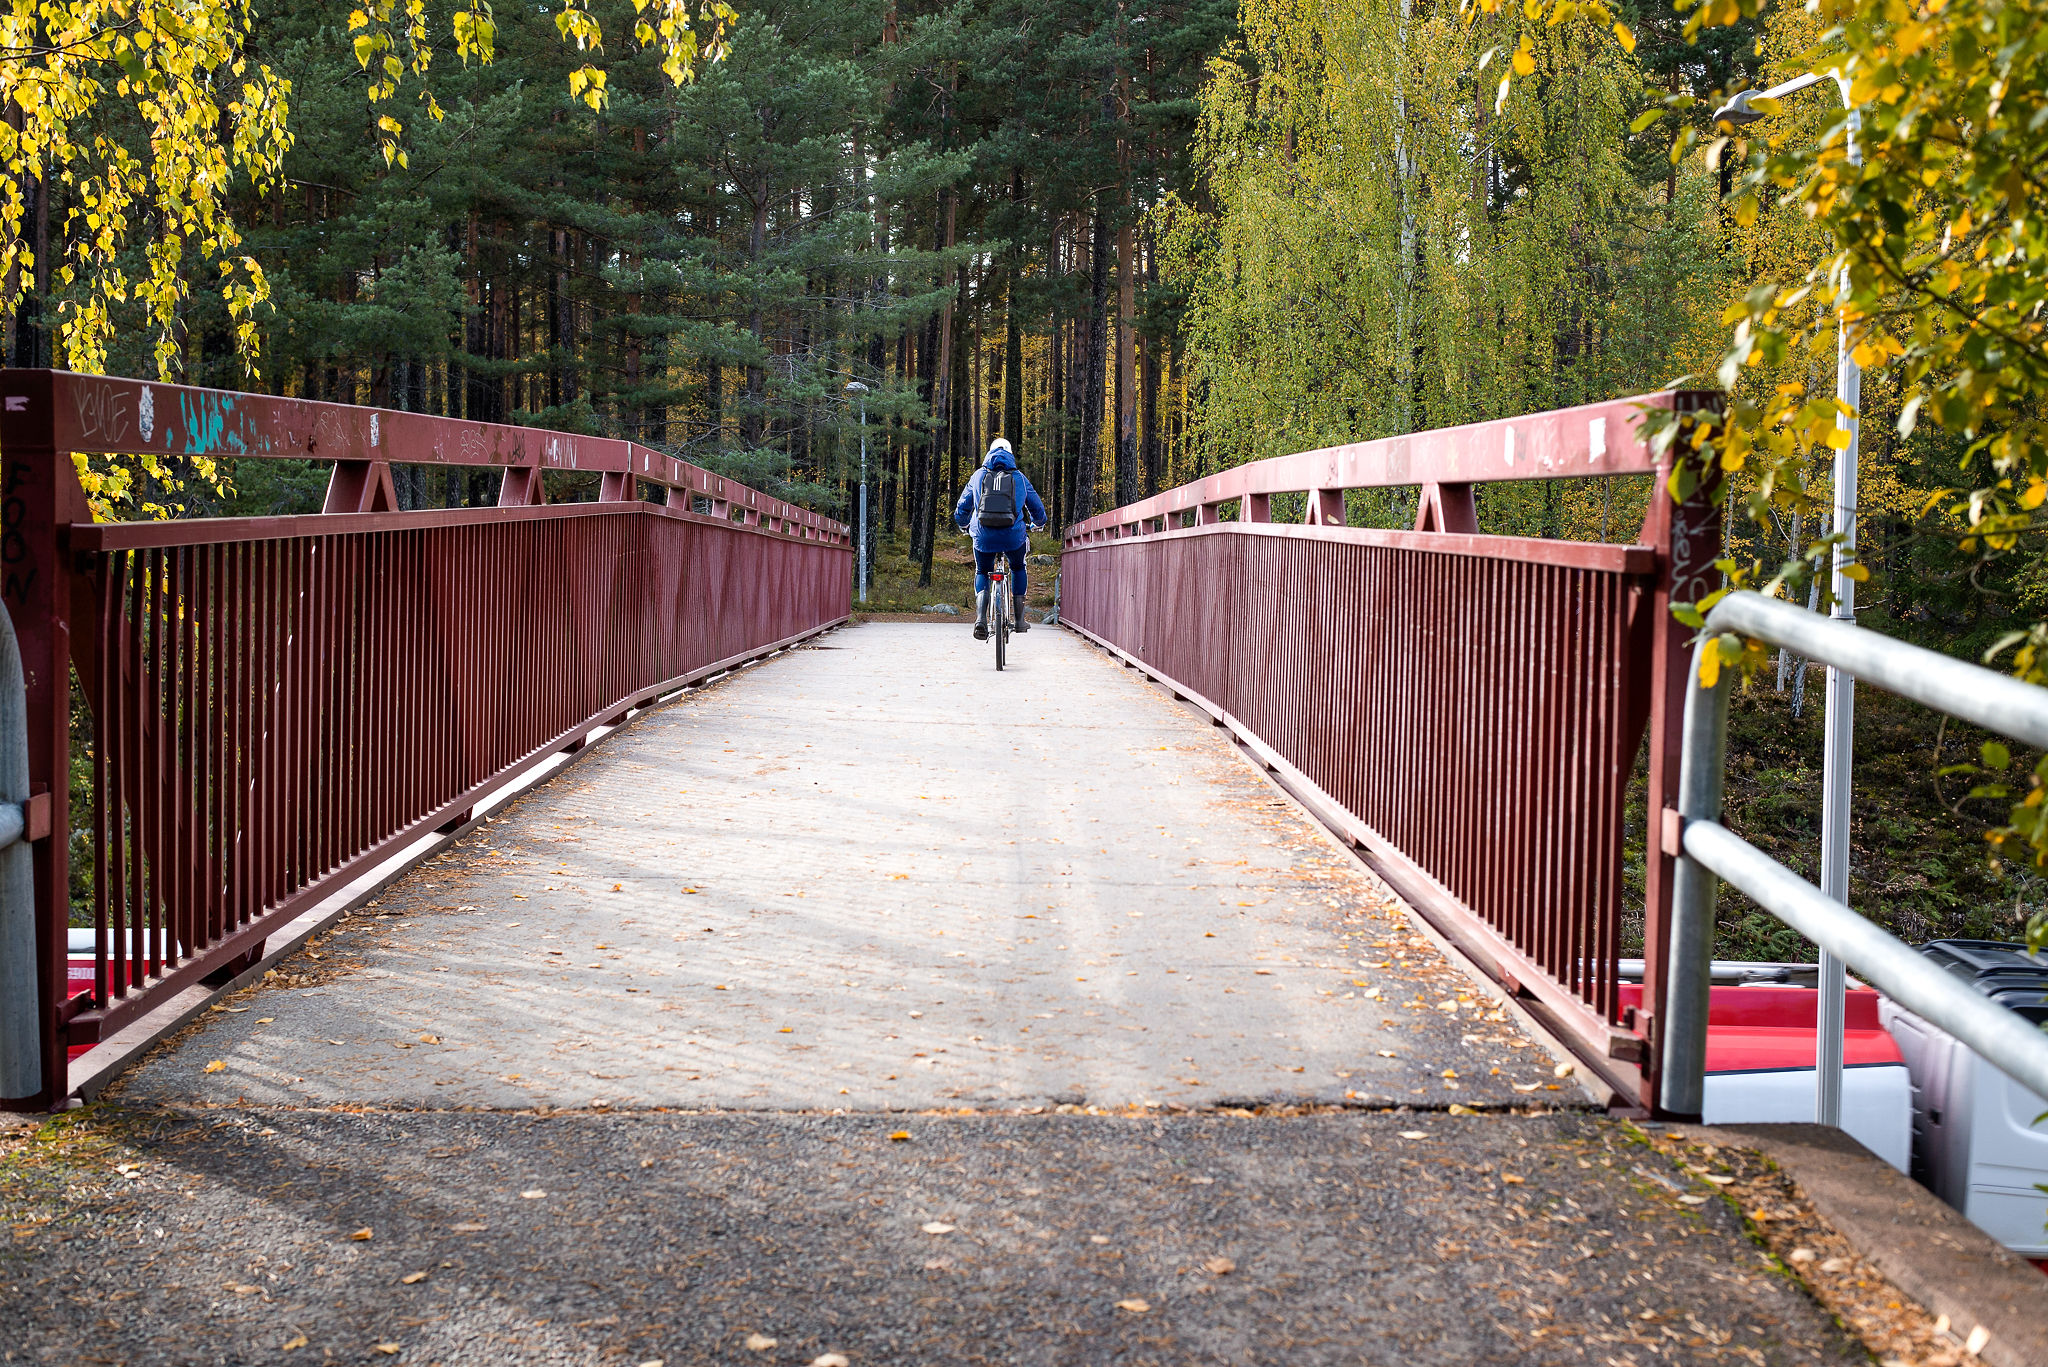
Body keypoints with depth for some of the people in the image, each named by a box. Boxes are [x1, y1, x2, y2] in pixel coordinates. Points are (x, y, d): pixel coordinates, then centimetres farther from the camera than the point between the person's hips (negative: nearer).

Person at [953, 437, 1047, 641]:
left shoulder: (978, 476, 15)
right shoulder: (1019, 477, 15)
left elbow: (961, 509, 22)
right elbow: (1038, 509, 23)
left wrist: (963, 526, 43)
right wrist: (1037, 524, 46)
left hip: (983, 536, 0)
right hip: (1014, 536, 0)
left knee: (982, 573, 22)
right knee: (1018, 568, 29)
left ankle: (981, 618, -3)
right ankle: (1019, 620, 27)